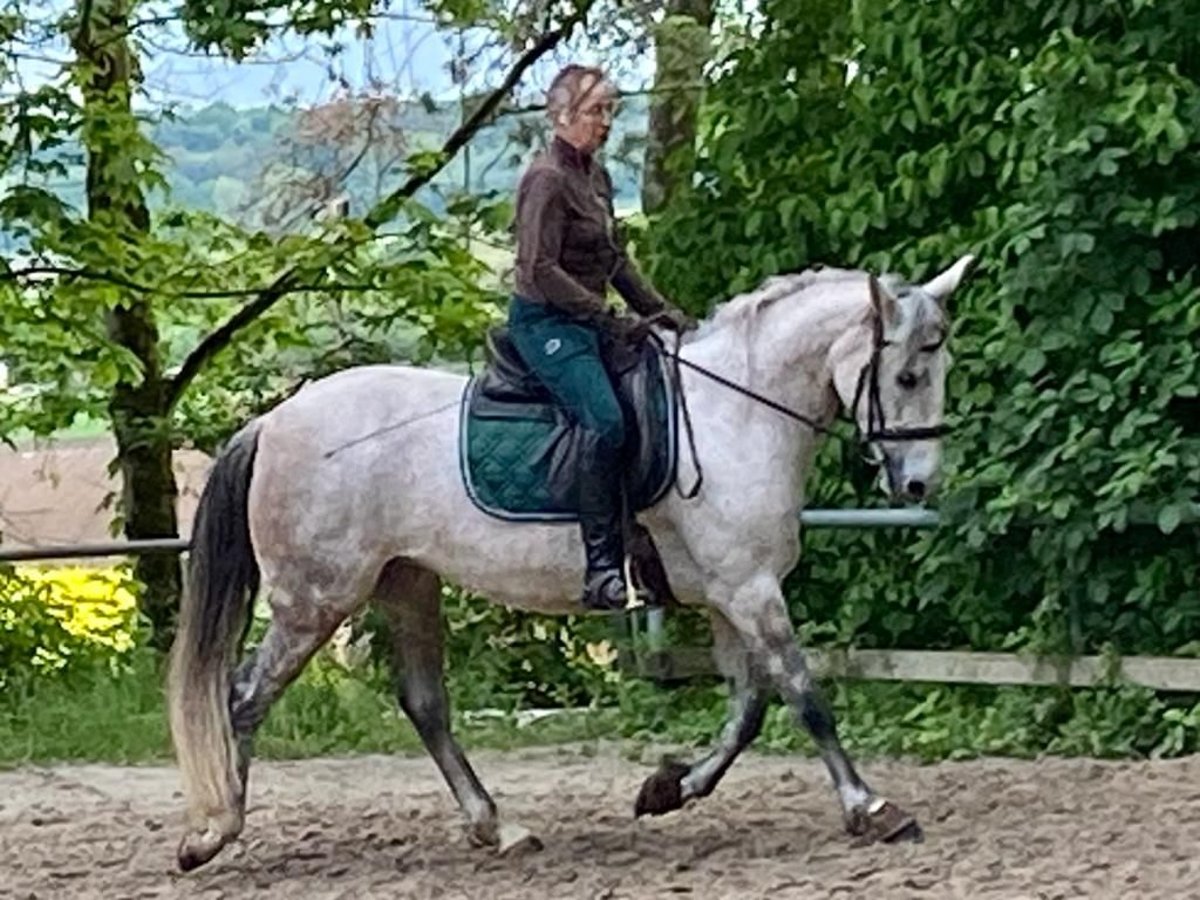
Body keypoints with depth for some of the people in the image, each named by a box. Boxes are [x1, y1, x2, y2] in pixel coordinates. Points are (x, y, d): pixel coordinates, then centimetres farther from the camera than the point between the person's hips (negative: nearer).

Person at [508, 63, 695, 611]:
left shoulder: (596, 175, 14)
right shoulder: (547, 179, -14)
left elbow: (613, 258, 23)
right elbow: (541, 270, -21)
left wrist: (656, 310, 12)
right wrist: (611, 320, -20)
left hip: (584, 322, 10)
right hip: (546, 322, -10)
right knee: (605, 421, -29)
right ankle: (602, 568, -30)